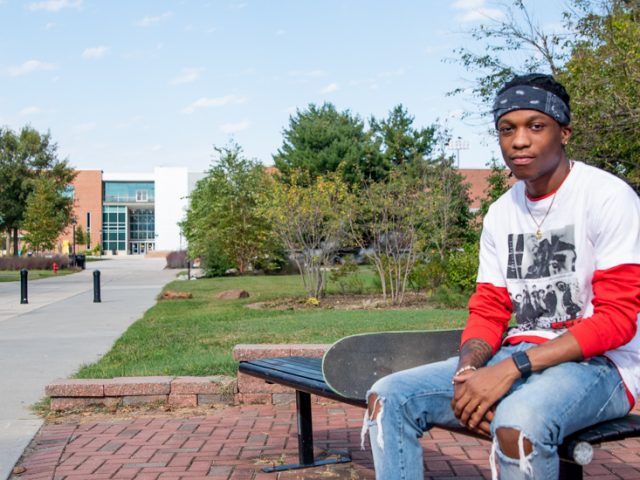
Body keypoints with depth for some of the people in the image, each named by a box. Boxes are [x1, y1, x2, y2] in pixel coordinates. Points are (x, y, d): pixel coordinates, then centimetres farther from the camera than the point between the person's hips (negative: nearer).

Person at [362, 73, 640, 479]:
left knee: (517, 421, -39)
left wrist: (511, 368, -23)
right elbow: (488, 312, 10)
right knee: (388, 397, -9)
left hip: (597, 364, -6)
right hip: (517, 359, 6)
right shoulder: (500, 213, 10)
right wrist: (468, 371, -13)